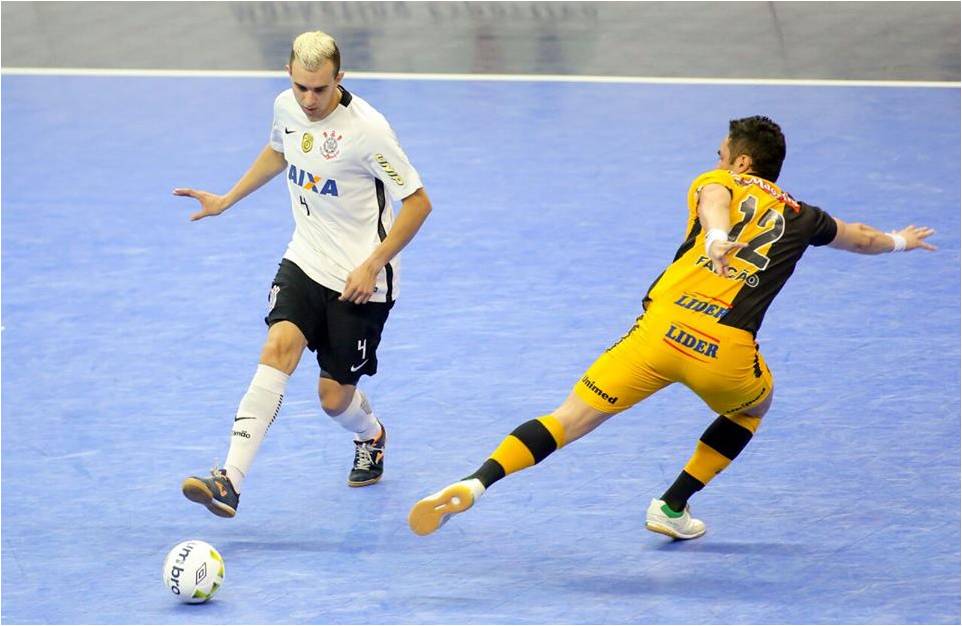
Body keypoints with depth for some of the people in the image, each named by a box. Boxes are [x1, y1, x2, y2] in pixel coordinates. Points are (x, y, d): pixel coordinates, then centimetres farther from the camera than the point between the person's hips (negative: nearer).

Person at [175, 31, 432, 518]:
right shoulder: (286, 107, -3)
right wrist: (227, 200, 23)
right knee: (278, 347, -21)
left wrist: (373, 265, -20)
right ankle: (230, 481, -30)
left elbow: (418, 202, -15)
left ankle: (372, 438, 41)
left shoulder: (366, 128, -22)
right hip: (304, 261, 4)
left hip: (359, 280, -4)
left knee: (335, 397, 2)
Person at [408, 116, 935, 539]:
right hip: (727, 352, 1)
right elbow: (858, 237, 46)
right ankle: (672, 507, 29)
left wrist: (718, 236, -30)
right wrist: (898, 242, 68)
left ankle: (476, 482, -21)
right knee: (752, 407, 35)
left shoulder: (717, 184, 19)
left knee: (570, 419, -1)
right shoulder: (799, 217, 25)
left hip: (662, 327, -1)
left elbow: (714, 199, -8)